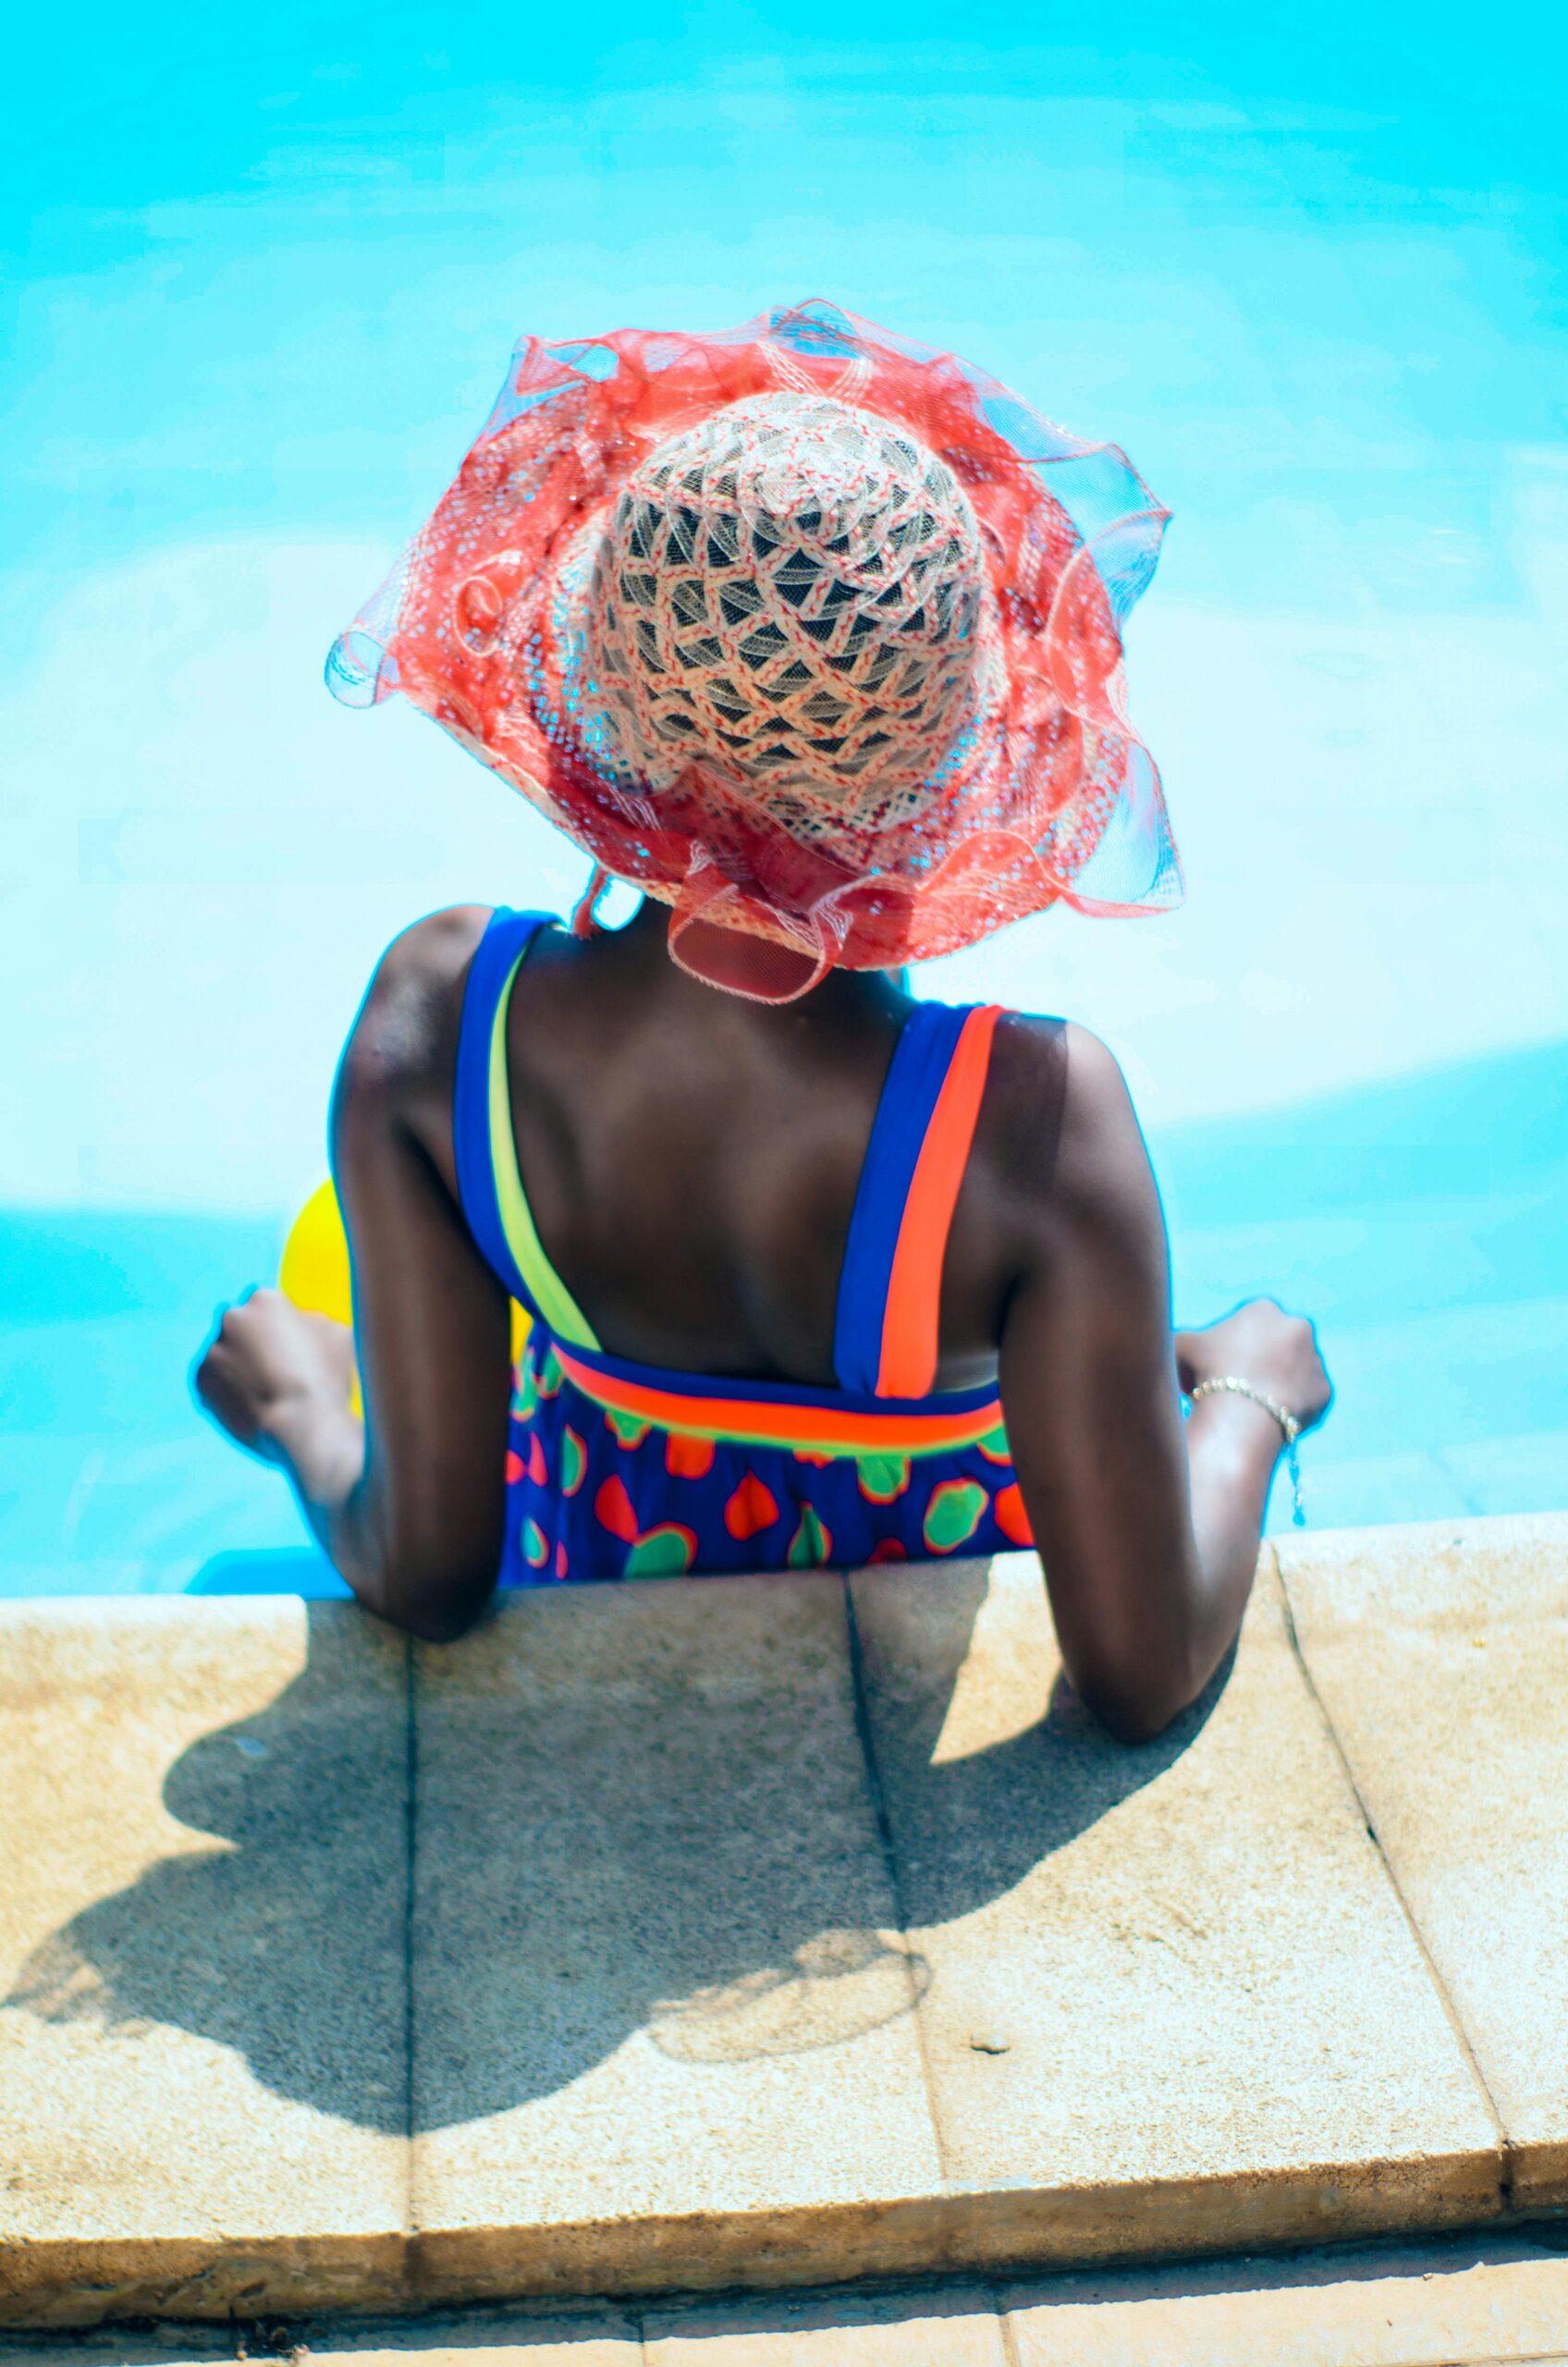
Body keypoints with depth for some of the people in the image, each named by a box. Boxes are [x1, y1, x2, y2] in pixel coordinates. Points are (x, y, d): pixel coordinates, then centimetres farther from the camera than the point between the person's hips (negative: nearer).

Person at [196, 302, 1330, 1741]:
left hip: (604, 1572, 2)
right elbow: (1145, 1672, -31)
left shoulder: (436, 1019, -33)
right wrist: (1249, 1395, -12)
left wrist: (298, 1407, -2)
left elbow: (422, 1577, -23)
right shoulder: (1037, 1120, -41)